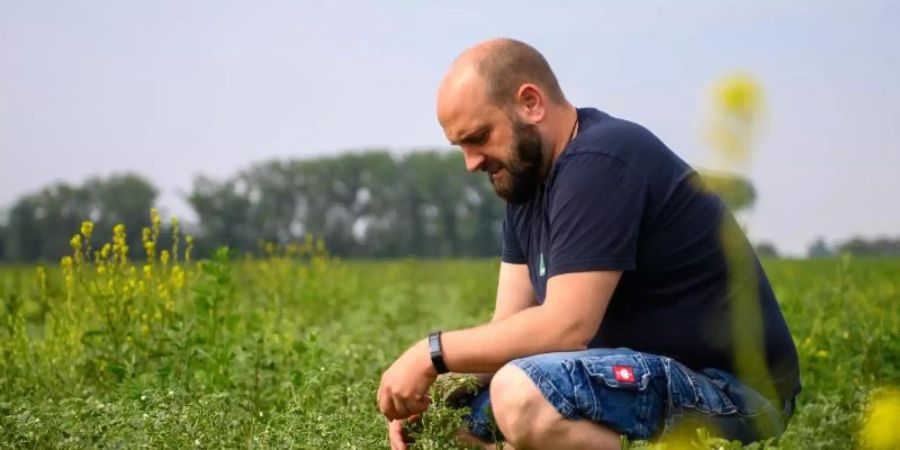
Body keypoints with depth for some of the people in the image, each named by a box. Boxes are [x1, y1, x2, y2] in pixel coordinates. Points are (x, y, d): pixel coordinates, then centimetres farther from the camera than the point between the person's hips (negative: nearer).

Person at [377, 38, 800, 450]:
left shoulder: (599, 163, -19)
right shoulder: (528, 181, 10)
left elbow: (566, 327, -26)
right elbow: (507, 328, 7)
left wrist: (433, 354, -17)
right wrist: (429, 391, -9)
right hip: (654, 375, 10)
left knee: (522, 395, -32)